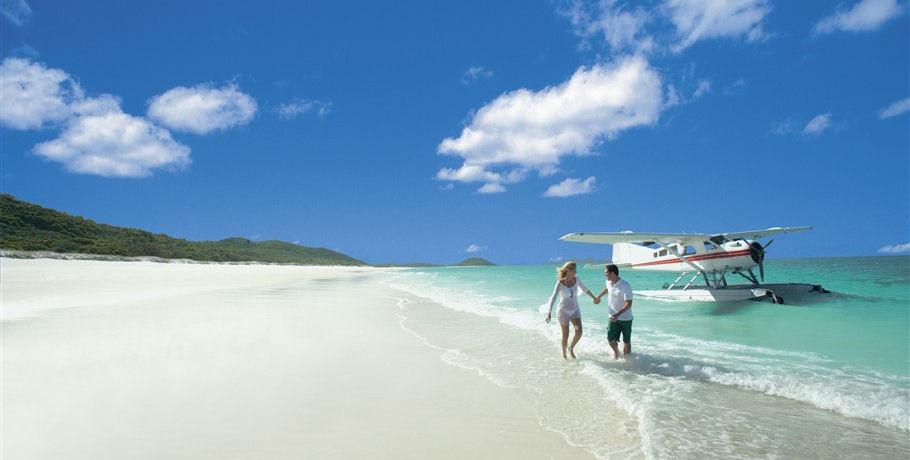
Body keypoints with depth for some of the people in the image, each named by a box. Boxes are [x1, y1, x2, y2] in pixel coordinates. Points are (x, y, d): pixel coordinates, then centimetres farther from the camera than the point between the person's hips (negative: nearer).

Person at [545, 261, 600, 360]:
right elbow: (553, 297, -24)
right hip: (563, 311, -3)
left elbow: (585, 289, 14)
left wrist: (594, 298, 27)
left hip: (575, 310, 3)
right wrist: (549, 312, -36)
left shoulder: (576, 280, -6)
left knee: (579, 332, -15)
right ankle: (564, 354, 29)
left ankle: (571, 348, 14)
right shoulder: (560, 282, -18)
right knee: (565, 336, 2)